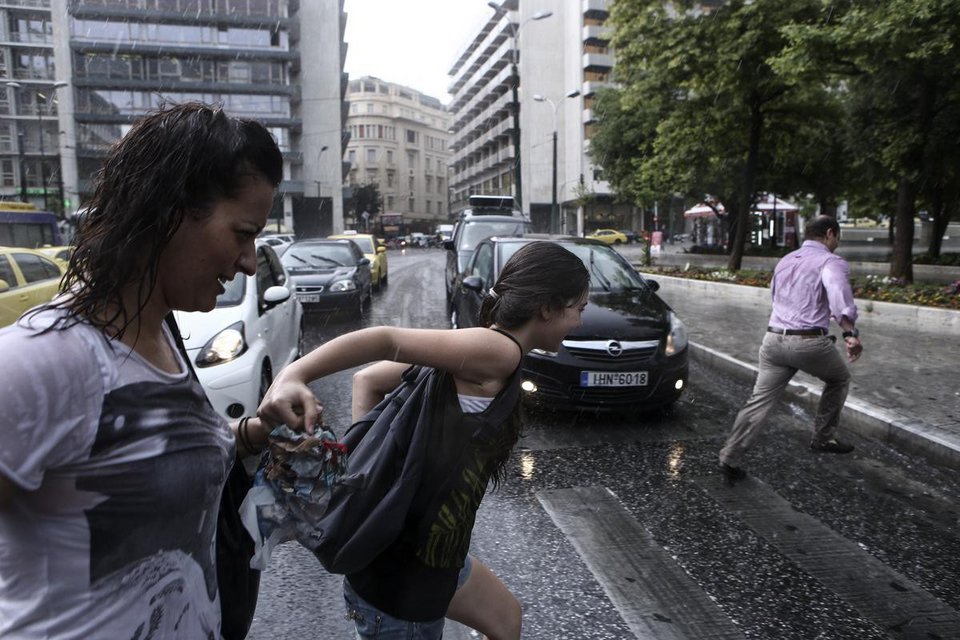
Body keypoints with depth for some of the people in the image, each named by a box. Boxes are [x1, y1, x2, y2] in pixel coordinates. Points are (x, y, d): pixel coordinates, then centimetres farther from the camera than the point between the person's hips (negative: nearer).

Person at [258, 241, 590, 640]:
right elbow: (388, 340, -30)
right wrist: (291, 377, -41)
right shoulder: (500, 351, -20)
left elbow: (367, 378, 5)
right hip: (401, 574, -9)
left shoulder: (476, 356, 5)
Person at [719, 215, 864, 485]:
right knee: (839, 379, 25)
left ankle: (730, 459, -3)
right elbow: (837, 291, -25)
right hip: (810, 343, -5)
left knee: (759, 400, 4)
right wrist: (850, 332, -34)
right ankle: (824, 438, 31)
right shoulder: (831, 262, -4)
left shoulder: (785, 261, 19)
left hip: (774, 340, 5)